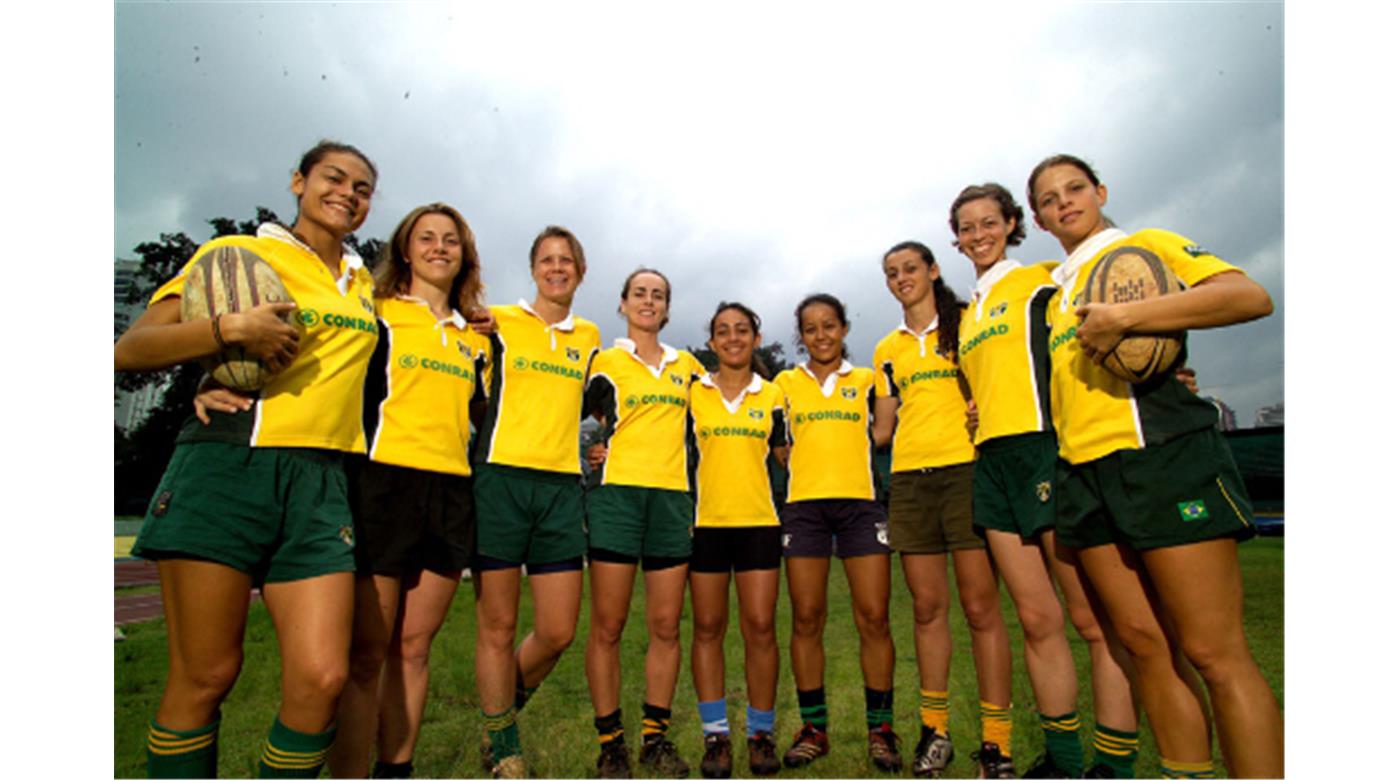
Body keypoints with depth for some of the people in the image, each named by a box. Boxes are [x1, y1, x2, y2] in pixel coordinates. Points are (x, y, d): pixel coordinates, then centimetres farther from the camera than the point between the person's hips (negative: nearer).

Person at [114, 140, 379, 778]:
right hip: (226, 468, -3)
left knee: (321, 678, -6)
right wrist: (230, 328, -14)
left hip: (319, 486, 3)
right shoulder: (237, 252, 7)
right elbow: (131, 349, 3)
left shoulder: (364, 283, 20)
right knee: (204, 679, 3)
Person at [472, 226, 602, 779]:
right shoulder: (499, 323, 5)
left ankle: (504, 705, 34)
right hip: (501, 478, -3)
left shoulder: (590, 337, 16)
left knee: (558, 633, 4)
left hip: (562, 485, 3)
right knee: (498, 626, 5)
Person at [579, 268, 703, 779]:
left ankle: (656, 738, 19)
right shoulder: (606, 361, 8)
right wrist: (592, 449, -8)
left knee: (666, 626, 5)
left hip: (672, 498, 3)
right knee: (607, 626, 0)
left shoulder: (687, 365, 16)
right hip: (617, 493, -3)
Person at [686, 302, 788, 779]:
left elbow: (787, 455, 12)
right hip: (706, 522, 0)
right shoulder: (693, 392, 6)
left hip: (758, 522, 0)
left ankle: (761, 733, 19)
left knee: (760, 627, 1)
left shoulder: (772, 395, 8)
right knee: (707, 628, 6)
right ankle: (716, 735, 19)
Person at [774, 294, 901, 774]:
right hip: (804, 505, 0)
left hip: (860, 503, 0)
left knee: (874, 617, 0)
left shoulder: (866, 380, 12)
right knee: (806, 619, 3)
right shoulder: (786, 383, 12)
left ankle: (880, 729, 16)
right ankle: (813, 728, 17)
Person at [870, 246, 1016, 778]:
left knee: (981, 606, -3)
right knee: (927, 606, 7)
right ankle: (934, 729, 19)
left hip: (965, 469, -3)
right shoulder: (886, 349, 18)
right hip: (909, 478, 3)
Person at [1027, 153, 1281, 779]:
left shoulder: (1146, 245, 6)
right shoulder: (1056, 291, 23)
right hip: (1084, 470, 6)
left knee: (1213, 653, -4)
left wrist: (1123, 316, -17)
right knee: (1145, 645, 8)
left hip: (1159, 453, -5)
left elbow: (1251, 296, -9)